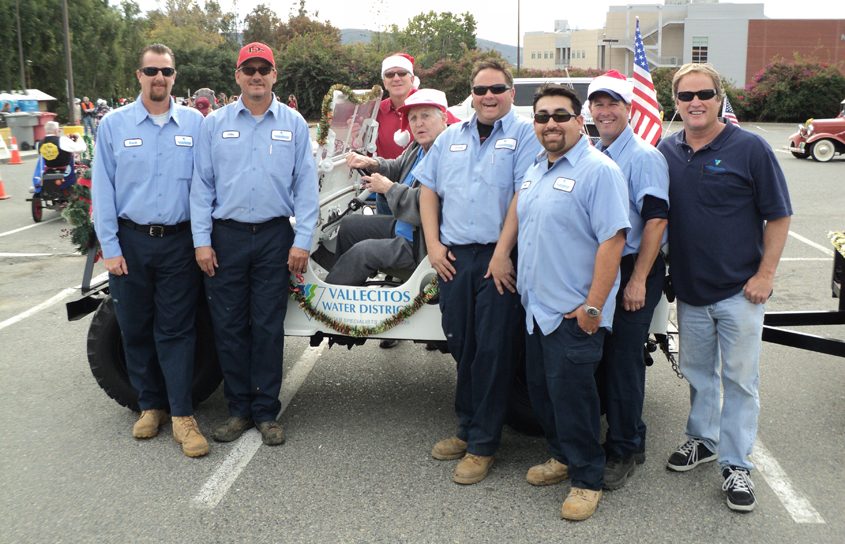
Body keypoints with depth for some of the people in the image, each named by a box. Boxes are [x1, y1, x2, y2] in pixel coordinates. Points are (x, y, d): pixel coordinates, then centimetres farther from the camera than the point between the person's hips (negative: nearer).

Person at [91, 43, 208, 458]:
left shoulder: (194, 123, 3)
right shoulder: (113, 124, 3)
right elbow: (102, 189, 1)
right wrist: (109, 247, -4)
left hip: (179, 241, -1)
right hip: (131, 241, 1)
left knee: (176, 329, 0)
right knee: (136, 329, 9)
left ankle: (182, 416, 4)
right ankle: (150, 405, 23)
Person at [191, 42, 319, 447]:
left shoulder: (294, 124, 5)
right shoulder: (215, 123, 6)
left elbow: (305, 185, 3)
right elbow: (202, 184, 5)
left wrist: (302, 241, -5)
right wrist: (201, 240, -2)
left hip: (274, 236, -1)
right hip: (226, 235, 1)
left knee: (268, 327, 3)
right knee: (228, 326, 5)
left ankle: (266, 412, 14)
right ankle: (239, 409, 17)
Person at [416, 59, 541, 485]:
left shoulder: (524, 135, -2)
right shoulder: (450, 138, 16)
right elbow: (428, 190, 17)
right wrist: (433, 244, 6)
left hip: (499, 258, -5)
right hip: (453, 258, 5)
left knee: (493, 351, -1)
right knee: (460, 346, 12)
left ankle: (482, 445, 8)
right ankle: (467, 429, 27)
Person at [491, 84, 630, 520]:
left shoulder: (598, 171, -15)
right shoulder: (536, 168, 12)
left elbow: (612, 239, -21)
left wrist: (593, 307, -24)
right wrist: (501, 251, 17)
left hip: (573, 314, -8)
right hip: (536, 306, 8)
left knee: (571, 396, -2)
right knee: (541, 389, 17)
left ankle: (587, 479, 15)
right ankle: (562, 457, 35)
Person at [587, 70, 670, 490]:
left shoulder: (644, 157, -9)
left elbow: (656, 219, -16)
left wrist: (638, 280, -20)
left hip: (632, 270, -7)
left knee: (624, 359, -2)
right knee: (597, 356, 11)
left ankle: (624, 450, 11)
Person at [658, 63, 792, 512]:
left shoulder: (750, 149, -9)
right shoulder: (667, 151, 3)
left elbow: (778, 215, -6)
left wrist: (765, 273, -12)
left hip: (740, 289, -4)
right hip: (689, 287, 4)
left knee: (739, 378, 3)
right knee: (698, 371, 17)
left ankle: (735, 465, 13)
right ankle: (703, 439, 35)